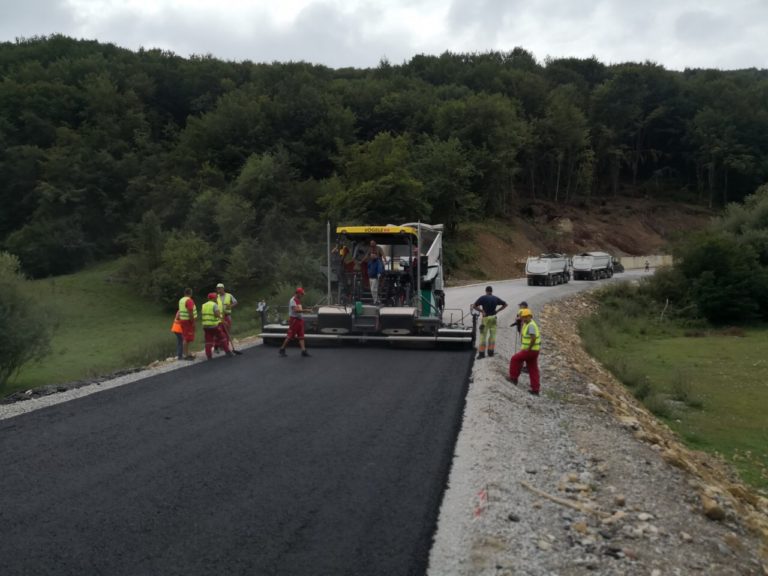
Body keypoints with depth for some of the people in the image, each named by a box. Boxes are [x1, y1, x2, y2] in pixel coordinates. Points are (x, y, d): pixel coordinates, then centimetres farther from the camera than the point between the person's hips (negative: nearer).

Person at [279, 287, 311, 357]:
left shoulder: (298, 300, 15)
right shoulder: (293, 300, -14)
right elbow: (296, 310, -27)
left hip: (299, 319, 9)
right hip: (294, 319, -9)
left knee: (301, 336, 4)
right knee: (290, 335, -4)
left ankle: (303, 351, 1)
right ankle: (282, 349, 7)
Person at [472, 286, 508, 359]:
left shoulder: (482, 298, -6)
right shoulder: (496, 298, 4)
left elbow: (474, 306, -13)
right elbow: (505, 304, 12)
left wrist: (481, 311, -5)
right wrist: (497, 311, 7)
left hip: (485, 318, -3)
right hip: (493, 318, 3)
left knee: (483, 336, 0)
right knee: (492, 335, 11)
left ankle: (481, 353, -3)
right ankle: (491, 352, 13)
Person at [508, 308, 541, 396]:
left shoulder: (531, 325, -18)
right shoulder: (529, 324, 16)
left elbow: (533, 338, -29)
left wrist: (528, 348, -21)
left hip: (530, 351, -10)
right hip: (534, 351, 10)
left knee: (515, 359, 6)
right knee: (533, 370, 9)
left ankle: (514, 378, 15)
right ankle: (535, 390, 10)